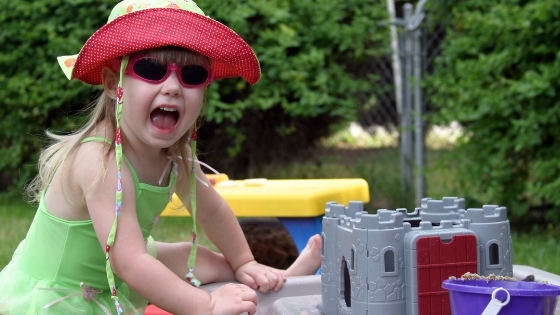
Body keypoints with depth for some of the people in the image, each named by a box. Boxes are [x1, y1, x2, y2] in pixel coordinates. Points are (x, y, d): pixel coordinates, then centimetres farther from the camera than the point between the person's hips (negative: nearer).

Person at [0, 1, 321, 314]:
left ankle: (284, 277, 31)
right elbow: (130, 263, -35)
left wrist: (244, 264, 17)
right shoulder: (100, 162, -32)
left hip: (110, 287, 8)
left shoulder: (174, 156, -7)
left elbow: (211, 210, 10)